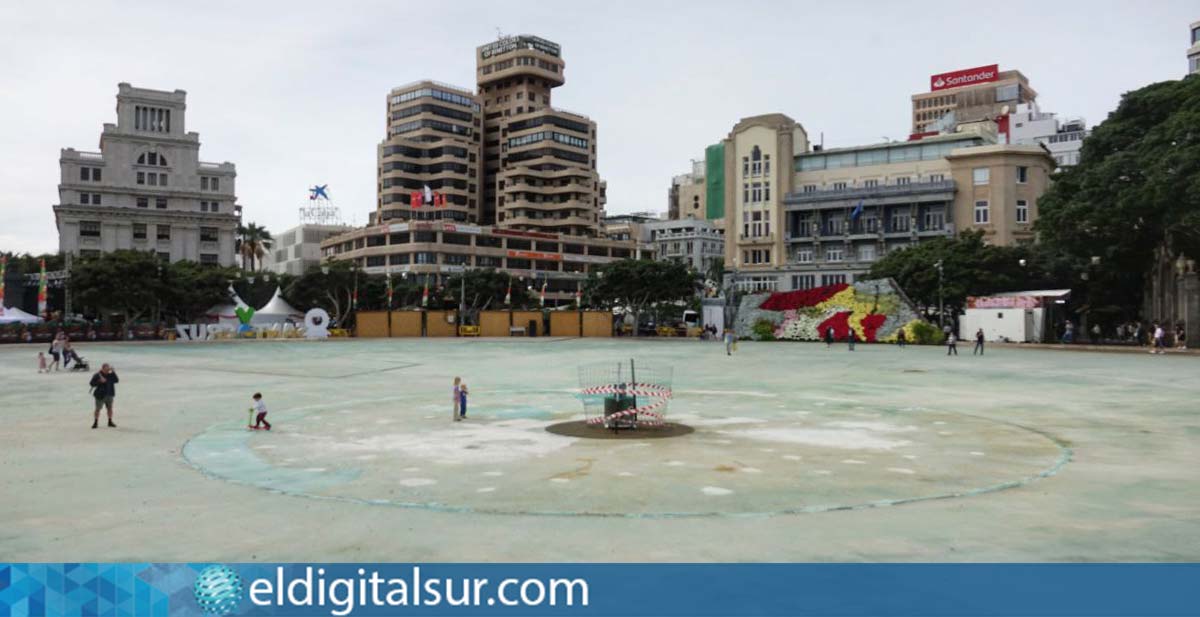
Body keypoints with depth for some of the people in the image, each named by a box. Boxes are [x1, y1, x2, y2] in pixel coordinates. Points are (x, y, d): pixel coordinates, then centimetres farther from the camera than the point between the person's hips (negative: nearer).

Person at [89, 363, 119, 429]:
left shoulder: (110, 375, 5)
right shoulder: (97, 375, -9)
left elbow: (116, 380, -6)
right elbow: (91, 383, -12)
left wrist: (113, 372, -13)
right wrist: (99, 381, -25)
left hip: (109, 395, 4)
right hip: (100, 395, -4)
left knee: (110, 408, 9)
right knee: (98, 409, 0)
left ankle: (110, 422, 20)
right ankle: (95, 422, 10)